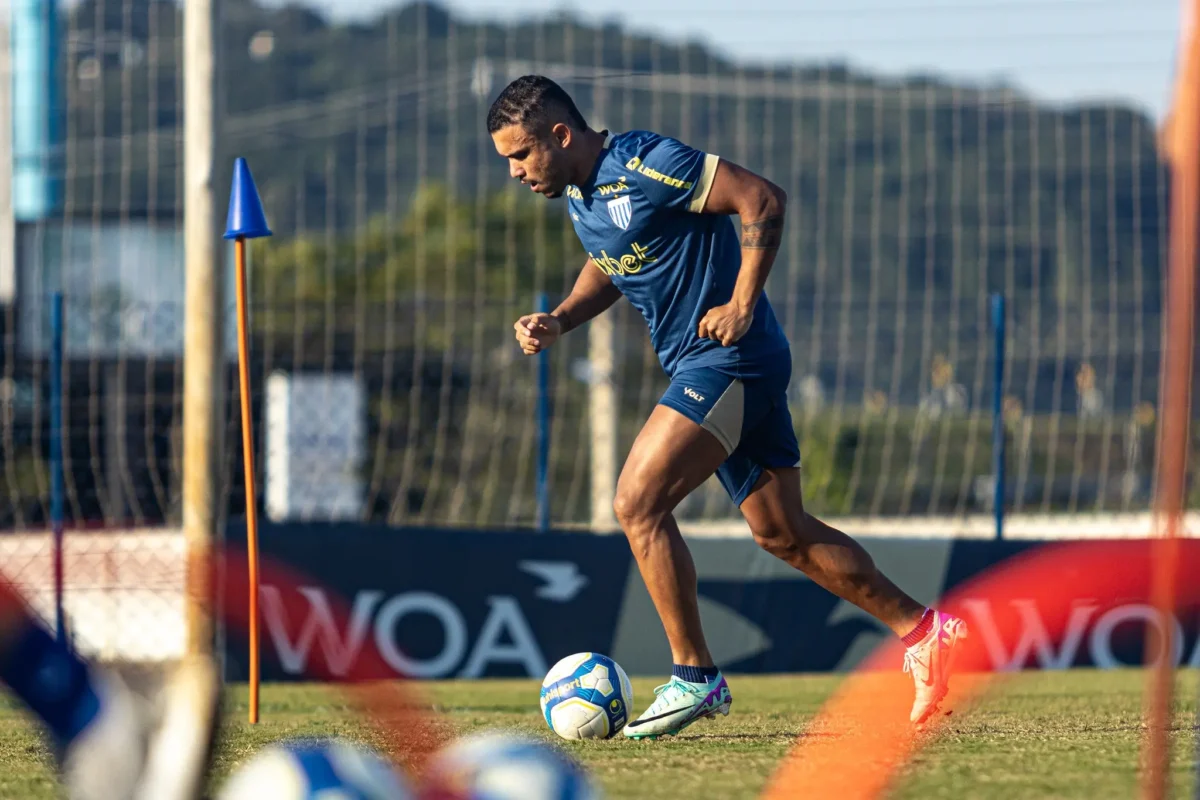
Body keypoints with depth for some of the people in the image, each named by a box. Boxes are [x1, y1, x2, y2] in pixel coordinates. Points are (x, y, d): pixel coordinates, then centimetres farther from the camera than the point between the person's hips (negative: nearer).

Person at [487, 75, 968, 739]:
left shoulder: (644, 166, -20)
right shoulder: (577, 192, 8)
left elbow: (763, 199, -20)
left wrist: (741, 305, -20)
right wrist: (558, 321, 7)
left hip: (728, 357, -10)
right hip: (696, 367, 10)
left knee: (638, 503, -15)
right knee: (783, 533, 12)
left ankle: (696, 677, -7)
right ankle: (922, 633, 20)